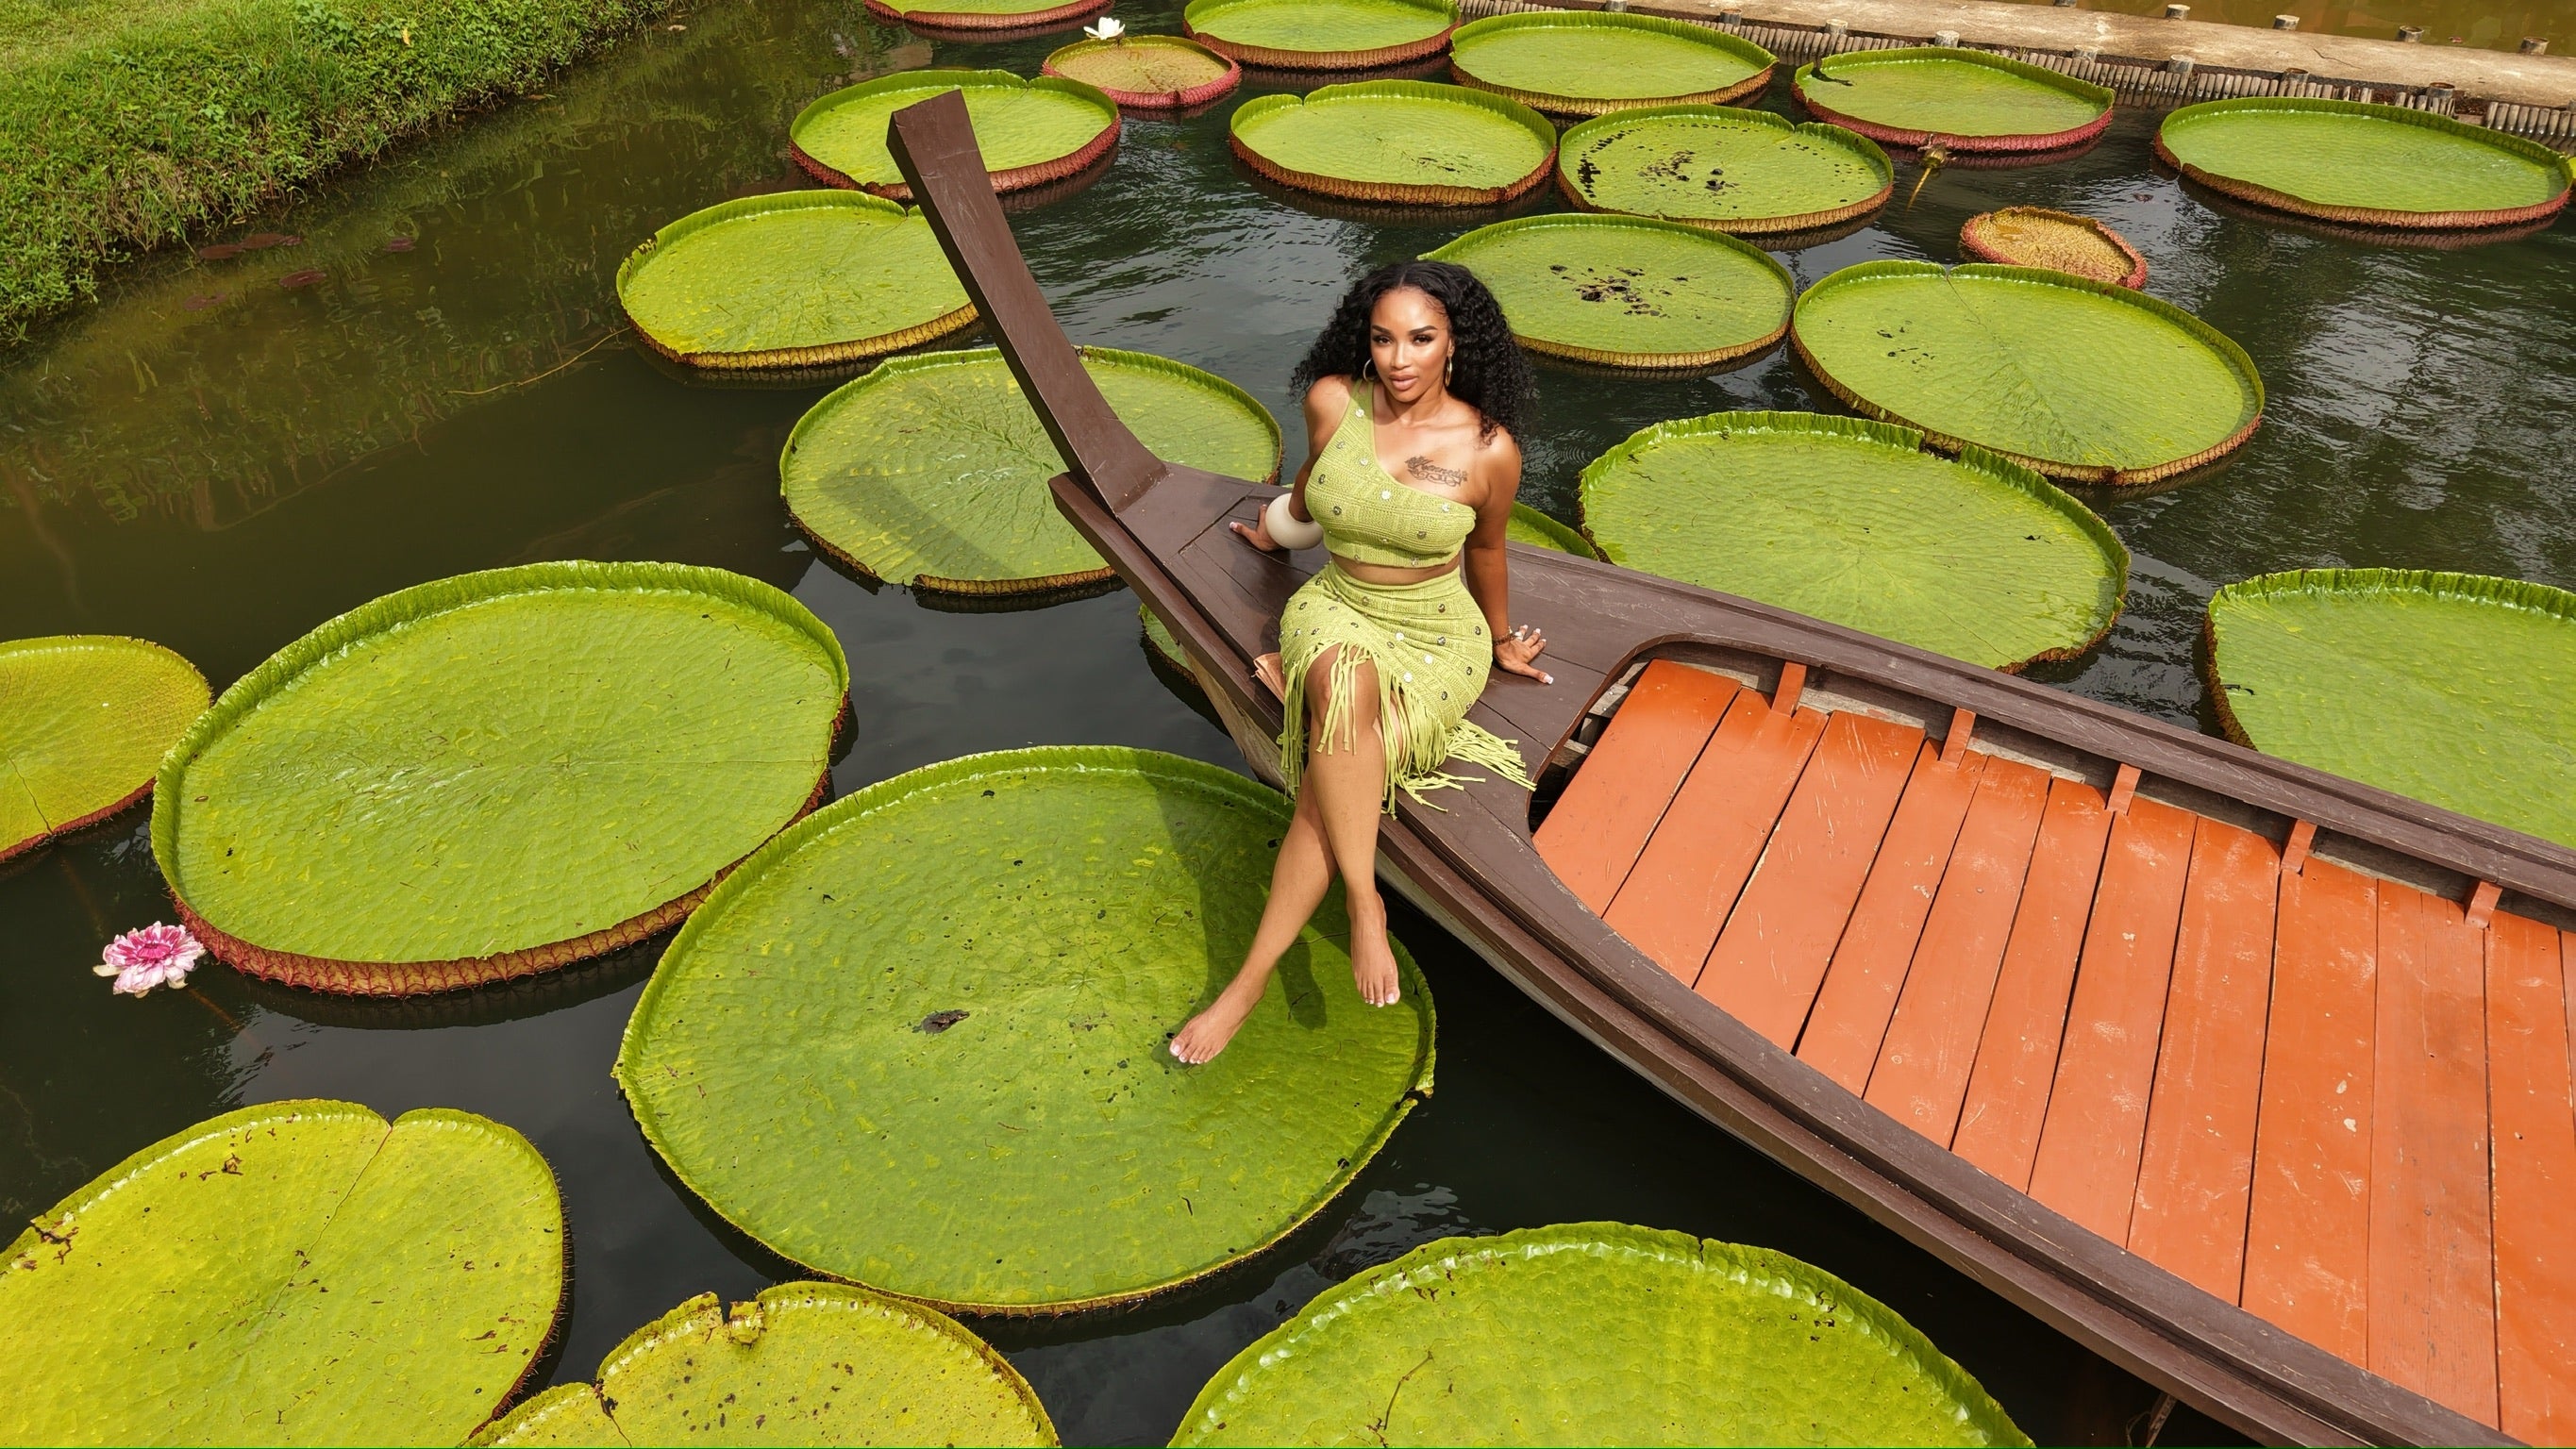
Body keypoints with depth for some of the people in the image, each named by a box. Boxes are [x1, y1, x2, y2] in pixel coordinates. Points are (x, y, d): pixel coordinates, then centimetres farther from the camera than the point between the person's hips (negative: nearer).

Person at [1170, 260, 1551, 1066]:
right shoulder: (1332, 402, -6)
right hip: (1338, 611, 2)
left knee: (1333, 768, -31)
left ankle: (1251, 979, -27)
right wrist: (1275, 532, 36)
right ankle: (1364, 901, -29)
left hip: (1439, 637, -2)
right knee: (1346, 691, -38)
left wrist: (1501, 640, 22)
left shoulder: (1489, 451, -12)